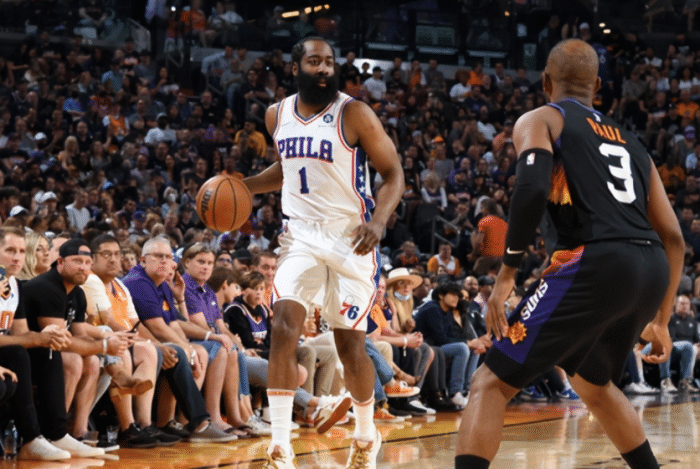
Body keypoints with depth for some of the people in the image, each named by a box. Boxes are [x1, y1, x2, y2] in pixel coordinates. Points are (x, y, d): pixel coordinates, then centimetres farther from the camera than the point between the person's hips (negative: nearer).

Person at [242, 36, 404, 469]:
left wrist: (378, 221, -27)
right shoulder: (277, 115, 5)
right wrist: (247, 185, 6)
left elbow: (394, 174, -10)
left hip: (350, 238, -3)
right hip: (301, 235, 3)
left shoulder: (354, 114, -11)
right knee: (284, 328, -16)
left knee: (350, 344, 3)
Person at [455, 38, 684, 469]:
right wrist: (661, 319, 33)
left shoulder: (540, 120, 11)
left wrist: (507, 272, -5)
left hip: (595, 263, -6)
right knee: (593, 382, 33)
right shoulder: (630, 142, 29)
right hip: (652, 270, 6)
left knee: (491, 384, -2)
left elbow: (533, 187, -11)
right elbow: (673, 238, 25)